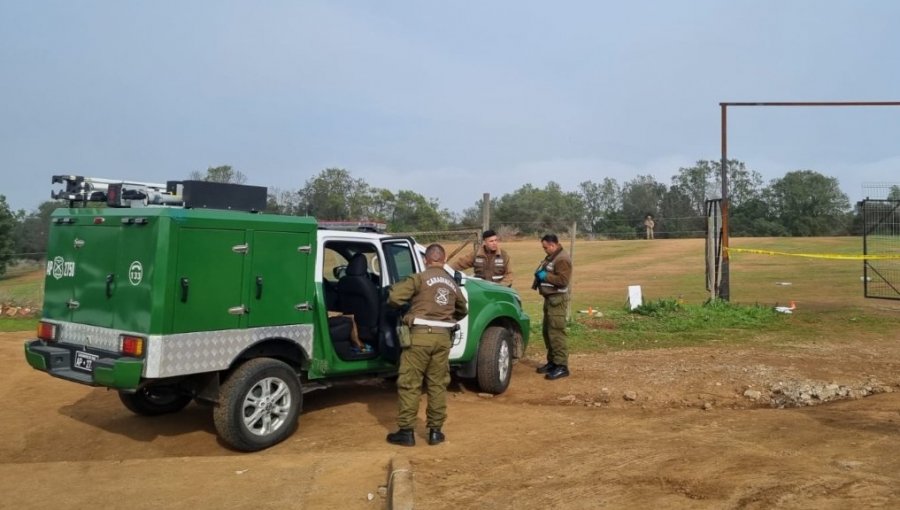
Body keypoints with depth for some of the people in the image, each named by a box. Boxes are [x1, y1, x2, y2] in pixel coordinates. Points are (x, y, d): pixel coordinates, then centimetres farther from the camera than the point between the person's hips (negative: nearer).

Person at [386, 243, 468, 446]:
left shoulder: (420, 278, -4)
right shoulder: (452, 283, 14)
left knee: (409, 384, 3)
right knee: (438, 385, 13)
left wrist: (406, 306, 10)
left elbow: (394, 297, -11)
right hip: (443, 336, 5)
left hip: (420, 335, -5)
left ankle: (406, 431, 7)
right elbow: (463, 310, 28)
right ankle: (435, 431, 18)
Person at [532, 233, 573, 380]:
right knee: (548, 332, 14)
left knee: (556, 333, -12)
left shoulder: (562, 259, -15)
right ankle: (552, 361, 23)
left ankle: (562, 366, -10)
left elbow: (563, 280, -23)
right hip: (550, 298, 11)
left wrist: (546, 276, -18)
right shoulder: (551, 257, 17)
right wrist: (539, 274, 8)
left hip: (557, 299, -11)